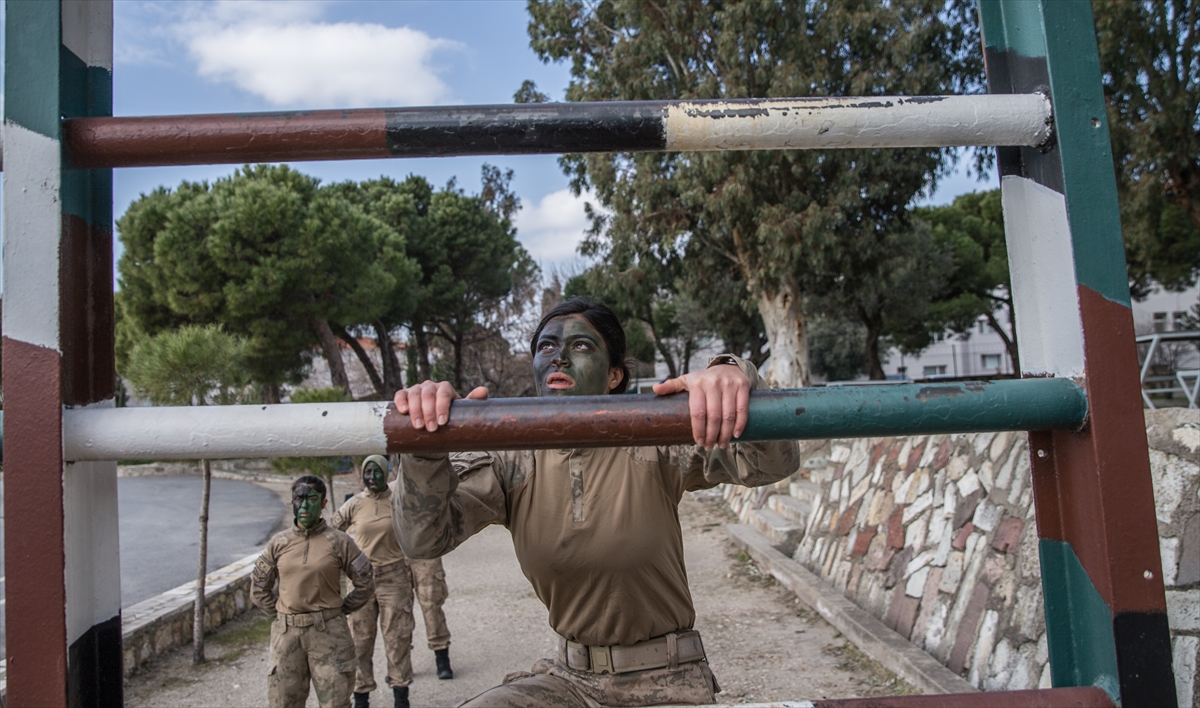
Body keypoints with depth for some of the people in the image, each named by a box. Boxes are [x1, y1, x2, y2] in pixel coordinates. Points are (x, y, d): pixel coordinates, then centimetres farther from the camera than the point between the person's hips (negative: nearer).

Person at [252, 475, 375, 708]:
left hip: (329, 631, -2)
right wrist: (282, 613, 8)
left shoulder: (339, 542, -2)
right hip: (286, 633, 3)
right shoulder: (278, 543, 5)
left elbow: (365, 586, 4)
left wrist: (337, 610, 4)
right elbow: (259, 588, 15)